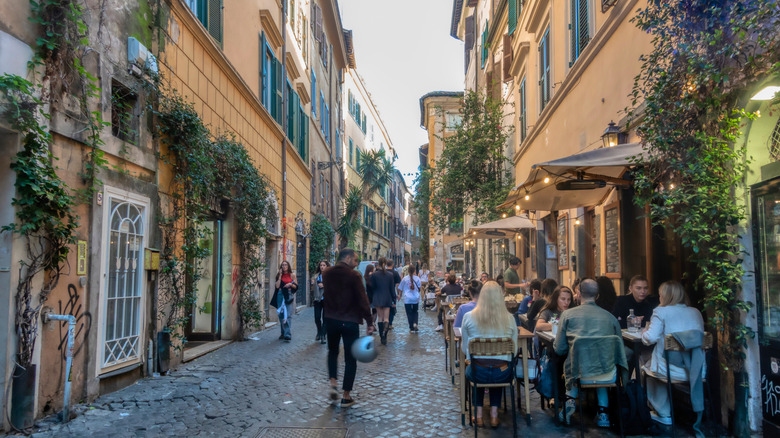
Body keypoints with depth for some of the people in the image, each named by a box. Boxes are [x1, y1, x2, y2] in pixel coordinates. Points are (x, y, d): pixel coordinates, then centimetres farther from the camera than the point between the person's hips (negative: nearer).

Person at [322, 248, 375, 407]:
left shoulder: (327, 274, 3)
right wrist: (369, 322, -11)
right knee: (350, 358, 6)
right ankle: (346, 396, 9)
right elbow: (362, 300, -15)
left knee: (333, 351, 25)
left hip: (331, 320, 5)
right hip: (350, 321, -4)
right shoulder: (354, 276, -14)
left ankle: (333, 383, 9)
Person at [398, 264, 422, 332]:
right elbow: (419, 288, 0)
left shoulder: (405, 279, -1)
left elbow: (401, 289, 8)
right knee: (415, 312, 17)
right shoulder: (417, 278, -2)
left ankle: (412, 328, 3)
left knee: (409, 313, 4)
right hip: (416, 298, 1)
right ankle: (415, 323, -7)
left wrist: (400, 296, 22)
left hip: (407, 299, -1)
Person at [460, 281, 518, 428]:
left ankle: (478, 414, 32)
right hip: (502, 374, 1)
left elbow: (465, 348, 3)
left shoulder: (469, 317, -7)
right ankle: (494, 414, 32)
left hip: (478, 373, 0)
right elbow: (514, 349, 3)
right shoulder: (509, 319, -5)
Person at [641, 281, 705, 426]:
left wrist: (644, 332, 8)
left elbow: (650, 338, -15)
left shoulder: (661, 312, -7)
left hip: (672, 371, -5)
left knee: (648, 365, 21)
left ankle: (663, 414, 28)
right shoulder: (696, 312, 9)